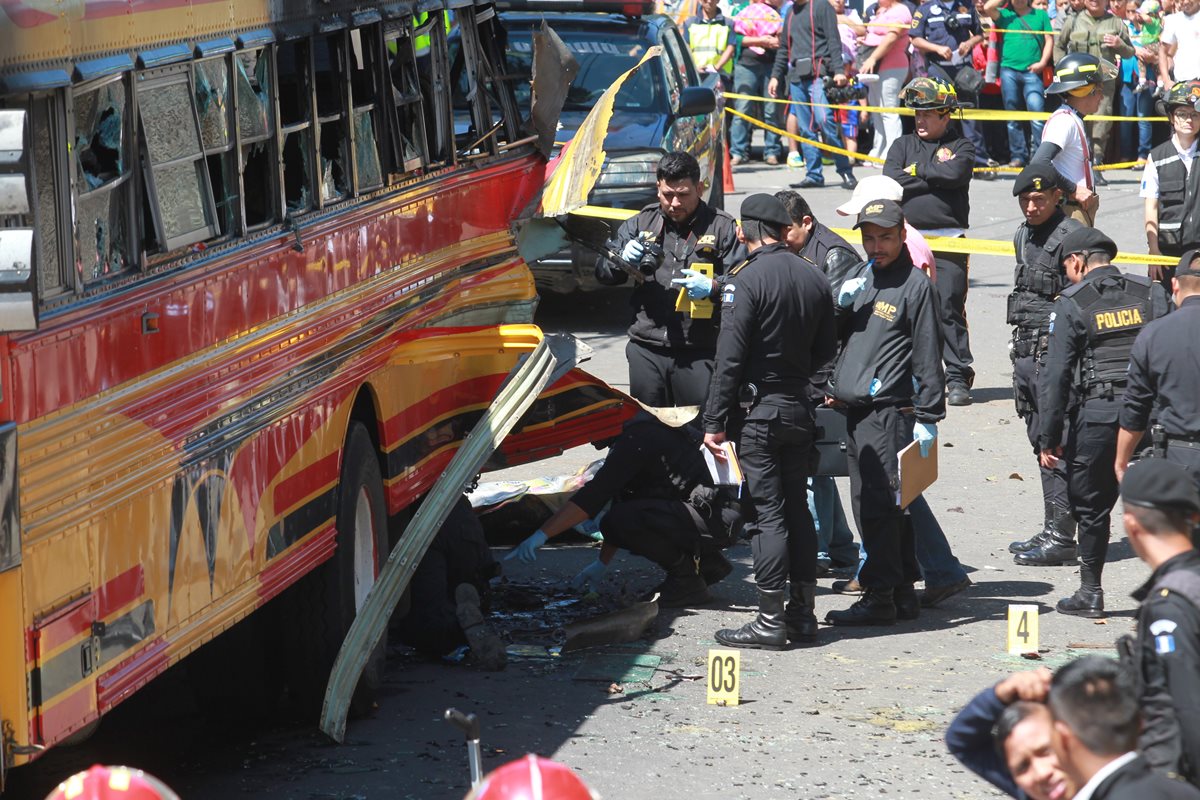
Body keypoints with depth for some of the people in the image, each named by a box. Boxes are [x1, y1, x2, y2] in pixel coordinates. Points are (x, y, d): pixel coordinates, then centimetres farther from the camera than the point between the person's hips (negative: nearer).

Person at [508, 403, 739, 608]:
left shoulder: (639, 437, -15)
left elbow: (595, 494, -23)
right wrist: (602, 563, 22)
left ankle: (688, 580, -8)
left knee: (623, 521, -25)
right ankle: (704, 563, 17)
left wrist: (542, 534, -23)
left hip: (717, 521, -10)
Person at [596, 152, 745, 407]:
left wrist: (712, 288, -20)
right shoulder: (640, 223, 13)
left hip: (699, 354, -3)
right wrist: (623, 260, -5)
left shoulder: (722, 227, 3)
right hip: (647, 350, 3)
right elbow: (603, 272, 17)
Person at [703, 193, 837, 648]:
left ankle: (771, 621, -3)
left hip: (757, 410, -6)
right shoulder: (813, 279, 5)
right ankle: (802, 614, 16)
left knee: (767, 513, -4)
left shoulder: (747, 280, -15)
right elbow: (826, 351, 13)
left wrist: (715, 421, -12)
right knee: (797, 509, 12)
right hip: (798, 409, 6)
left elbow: (730, 358, -16)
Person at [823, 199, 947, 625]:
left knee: (878, 503, -10)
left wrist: (928, 417, -11)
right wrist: (842, 306, -1)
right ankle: (903, 593, 17)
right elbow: (834, 338, 19)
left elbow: (928, 357, -7)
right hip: (855, 411, 8)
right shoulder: (860, 280, 19)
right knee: (877, 506, 10)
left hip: (888, 411, -8)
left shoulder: (916, 285, -5)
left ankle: (880, 596, -7)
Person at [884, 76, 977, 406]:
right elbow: (890, 179, -2)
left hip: (949, 240, -3)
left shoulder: (960, 146, 8)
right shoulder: (903, 145, 16)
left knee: (949, 308, -6)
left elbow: (954, 173, -14)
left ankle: (958, 378, -1)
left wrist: (917, 170, -2)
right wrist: (933, 179, -6)